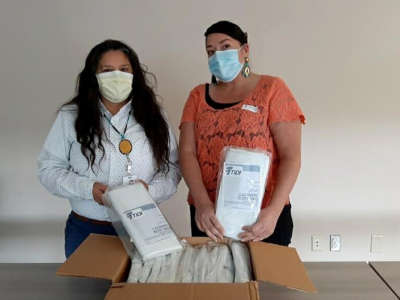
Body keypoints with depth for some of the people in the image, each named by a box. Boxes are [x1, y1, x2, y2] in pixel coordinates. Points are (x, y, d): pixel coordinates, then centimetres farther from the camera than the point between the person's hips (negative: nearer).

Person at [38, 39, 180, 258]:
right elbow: (49, 168, -1)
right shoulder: (71, 117, -2)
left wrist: (151, 189, -16)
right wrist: (87, 188, -16)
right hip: (86, 230, 0)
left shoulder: (152, 117, 2)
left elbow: (172, 168, 3)